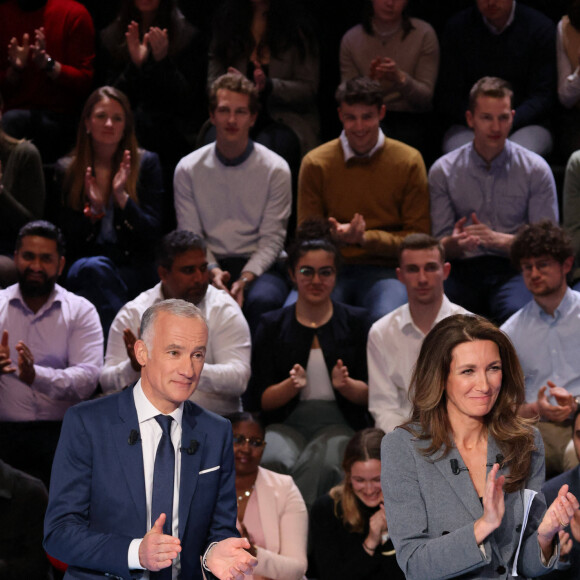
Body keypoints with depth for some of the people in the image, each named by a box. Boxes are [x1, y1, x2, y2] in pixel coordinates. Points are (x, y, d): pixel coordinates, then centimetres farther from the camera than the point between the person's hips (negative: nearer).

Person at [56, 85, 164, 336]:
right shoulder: (67, 169, 13)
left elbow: (153, 234, 0)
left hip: (133, 270, -1)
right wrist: (92, 209, -11)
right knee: (94, 267, -36)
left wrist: (122, 198, -14)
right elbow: (67, 239, 7)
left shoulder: (146, 163, 9)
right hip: (82, 268, 1)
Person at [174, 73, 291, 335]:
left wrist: (245, 279, -18)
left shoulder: (275, 169, 1)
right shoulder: (188, 169, 5)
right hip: (209, 265, 1)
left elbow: (272, 238, -2)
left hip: (259, 266, 0)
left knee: (262, 300, -37)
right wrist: (212, 271, -15)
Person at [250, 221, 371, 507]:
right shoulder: (272, 325, 13)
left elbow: (369, 395, 7)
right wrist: (292, 385, -13)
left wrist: (345, 385, -15)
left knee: (321, 465, -38)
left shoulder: (355, 321, 12)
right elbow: (262, 400, 7)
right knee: (274, 461, -37)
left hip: (339, 422, -1)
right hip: (287, 423, 1)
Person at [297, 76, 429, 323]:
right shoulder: (316, 163, 8)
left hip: (384, 271, -1)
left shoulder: (409, 161, 5)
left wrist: (367, 238, -11)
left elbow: (419, 238, 5)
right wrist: (336, 236, -13)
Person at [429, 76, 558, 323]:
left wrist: (501, 240, -14)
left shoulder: (536, 169, 6)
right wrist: (455, 243, -16)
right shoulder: (442, 171, 9)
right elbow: (441, 246, 9)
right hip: (463, 269, 1)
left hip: (514, 268, -1)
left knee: (516, 312, -37)